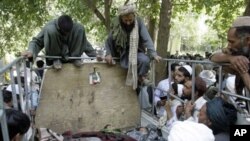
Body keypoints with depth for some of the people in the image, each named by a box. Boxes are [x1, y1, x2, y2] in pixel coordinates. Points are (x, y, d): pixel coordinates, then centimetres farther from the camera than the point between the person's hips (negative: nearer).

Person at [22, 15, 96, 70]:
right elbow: (37, 41, -14)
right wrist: (31, 51, -35)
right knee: (50, 30, -31)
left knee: (80, 29, -19)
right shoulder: (50, 27, -19)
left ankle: (75, 57, -10)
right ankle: (55, 59, -13)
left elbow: (84, 42, -2)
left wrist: (95, 55, -10)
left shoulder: (76, 27, -13)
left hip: (69, 57, 2)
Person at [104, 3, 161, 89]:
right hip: (122, 53, 0)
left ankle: (141, 77, -2)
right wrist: (108, 54, -20)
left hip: (136, 52, 0)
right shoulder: (116, 24, -8)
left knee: (145, 60, -31)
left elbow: (147, 39, -17)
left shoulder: (139, 22, -11)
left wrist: (153, 54, -29)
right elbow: (109, 40, -4)